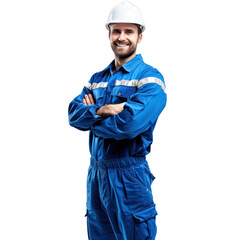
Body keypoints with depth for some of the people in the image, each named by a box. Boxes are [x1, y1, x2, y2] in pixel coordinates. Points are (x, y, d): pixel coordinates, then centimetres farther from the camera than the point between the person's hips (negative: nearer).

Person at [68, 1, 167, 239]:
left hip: (128, 175, -6)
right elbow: (74, 113, 0)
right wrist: (101, 111, -19)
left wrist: (91, 118, -7)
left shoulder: (149, 78, -9)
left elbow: (129, 124, -23)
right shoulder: (98, 79, 13)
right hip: (95, 172, 7)